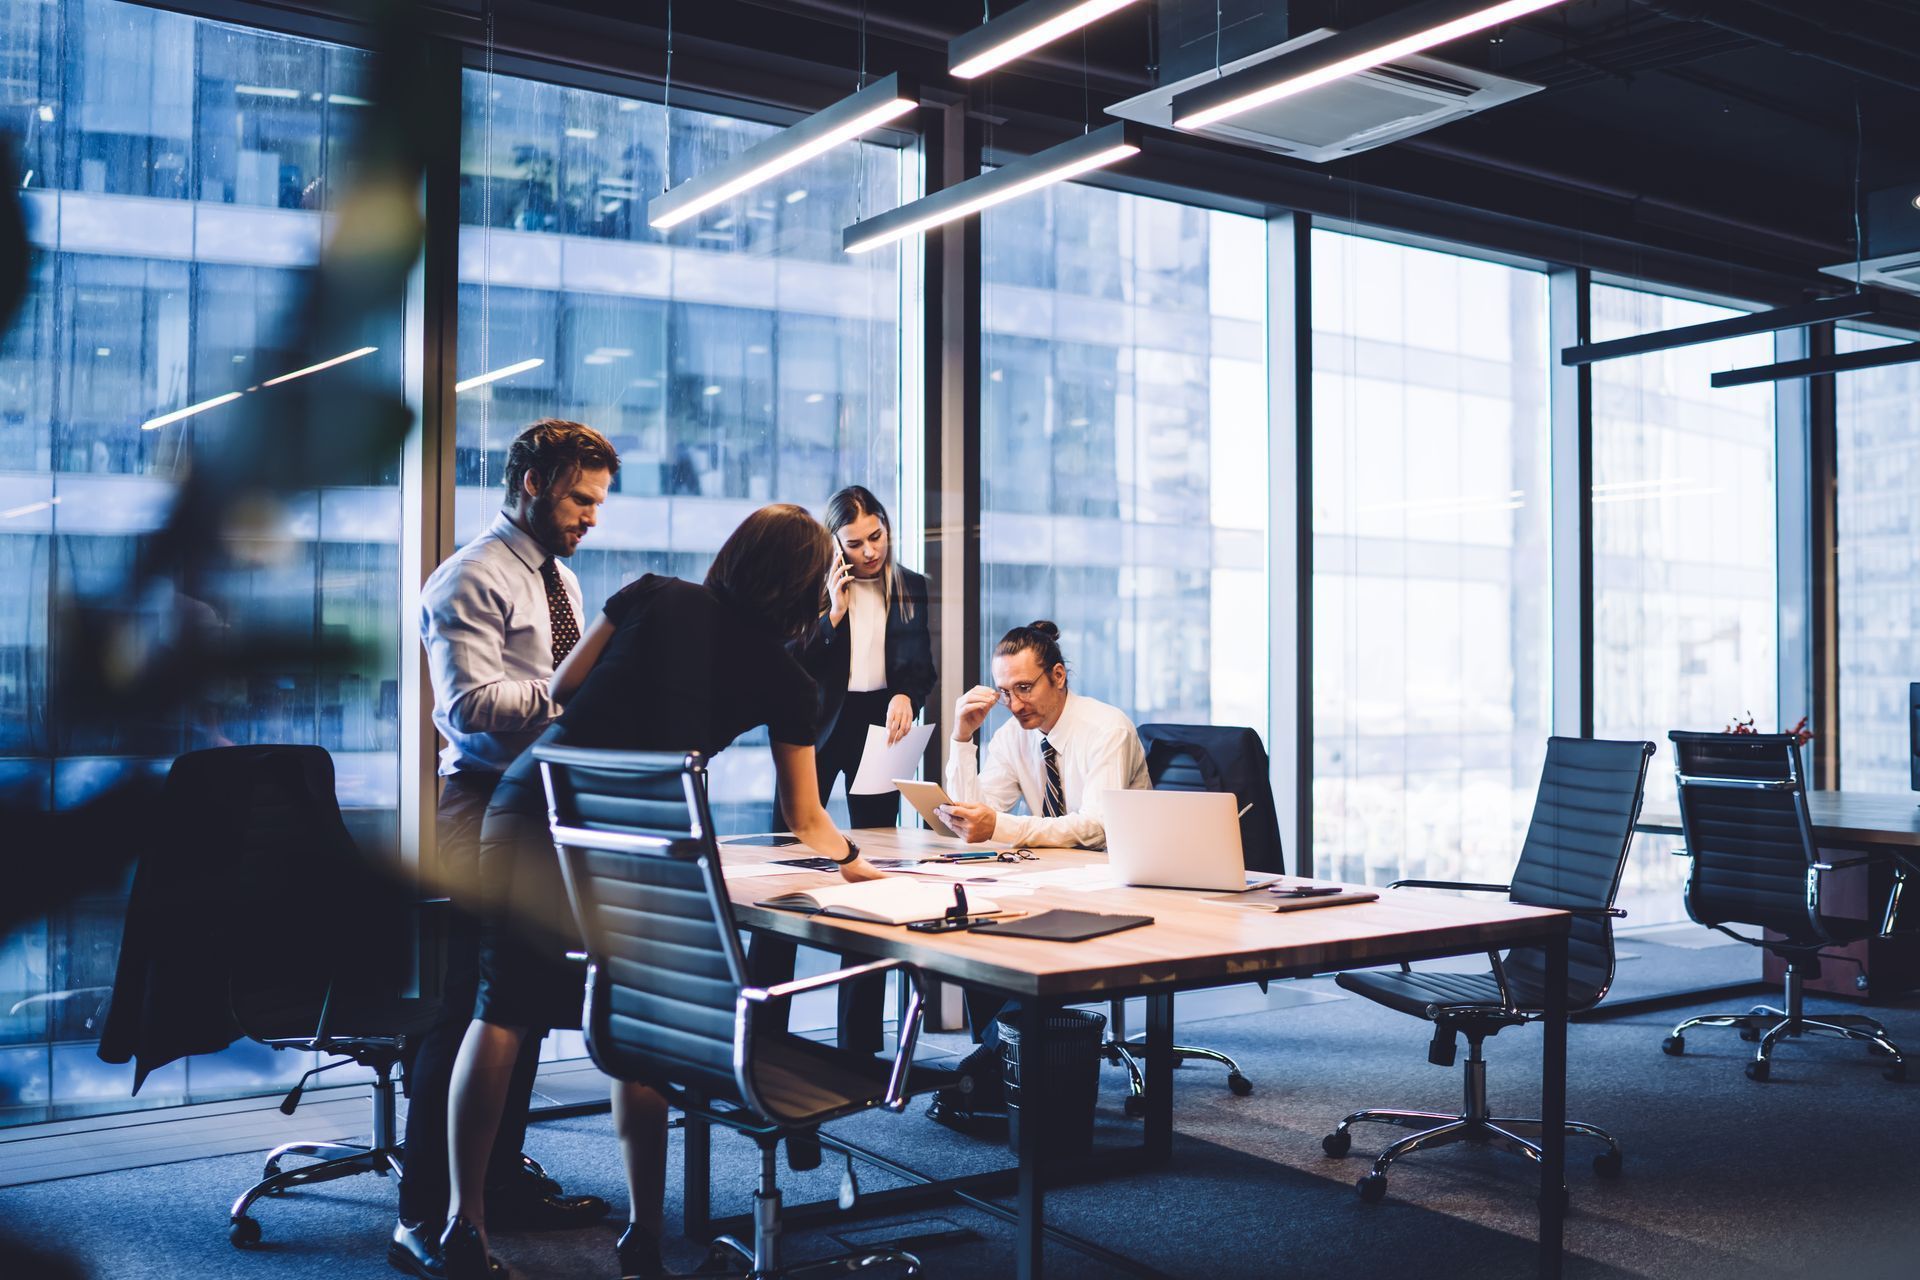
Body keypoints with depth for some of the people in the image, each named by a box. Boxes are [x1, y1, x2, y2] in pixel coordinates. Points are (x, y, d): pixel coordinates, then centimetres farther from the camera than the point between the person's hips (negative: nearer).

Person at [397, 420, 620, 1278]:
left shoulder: (560, 579, 19)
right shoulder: (473, 580, -10)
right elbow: (474, 705, -20)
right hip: (488, 810, -9)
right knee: (468, 1012, -8)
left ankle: (504, 1179, 27)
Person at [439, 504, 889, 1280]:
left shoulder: (653, 597, 11)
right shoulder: (784, 678, 8)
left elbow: (561, 690, 14)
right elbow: (806, 820, 14)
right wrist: (859, 866, 33)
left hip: (529, 805, 2)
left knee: (500, 1010, 11)